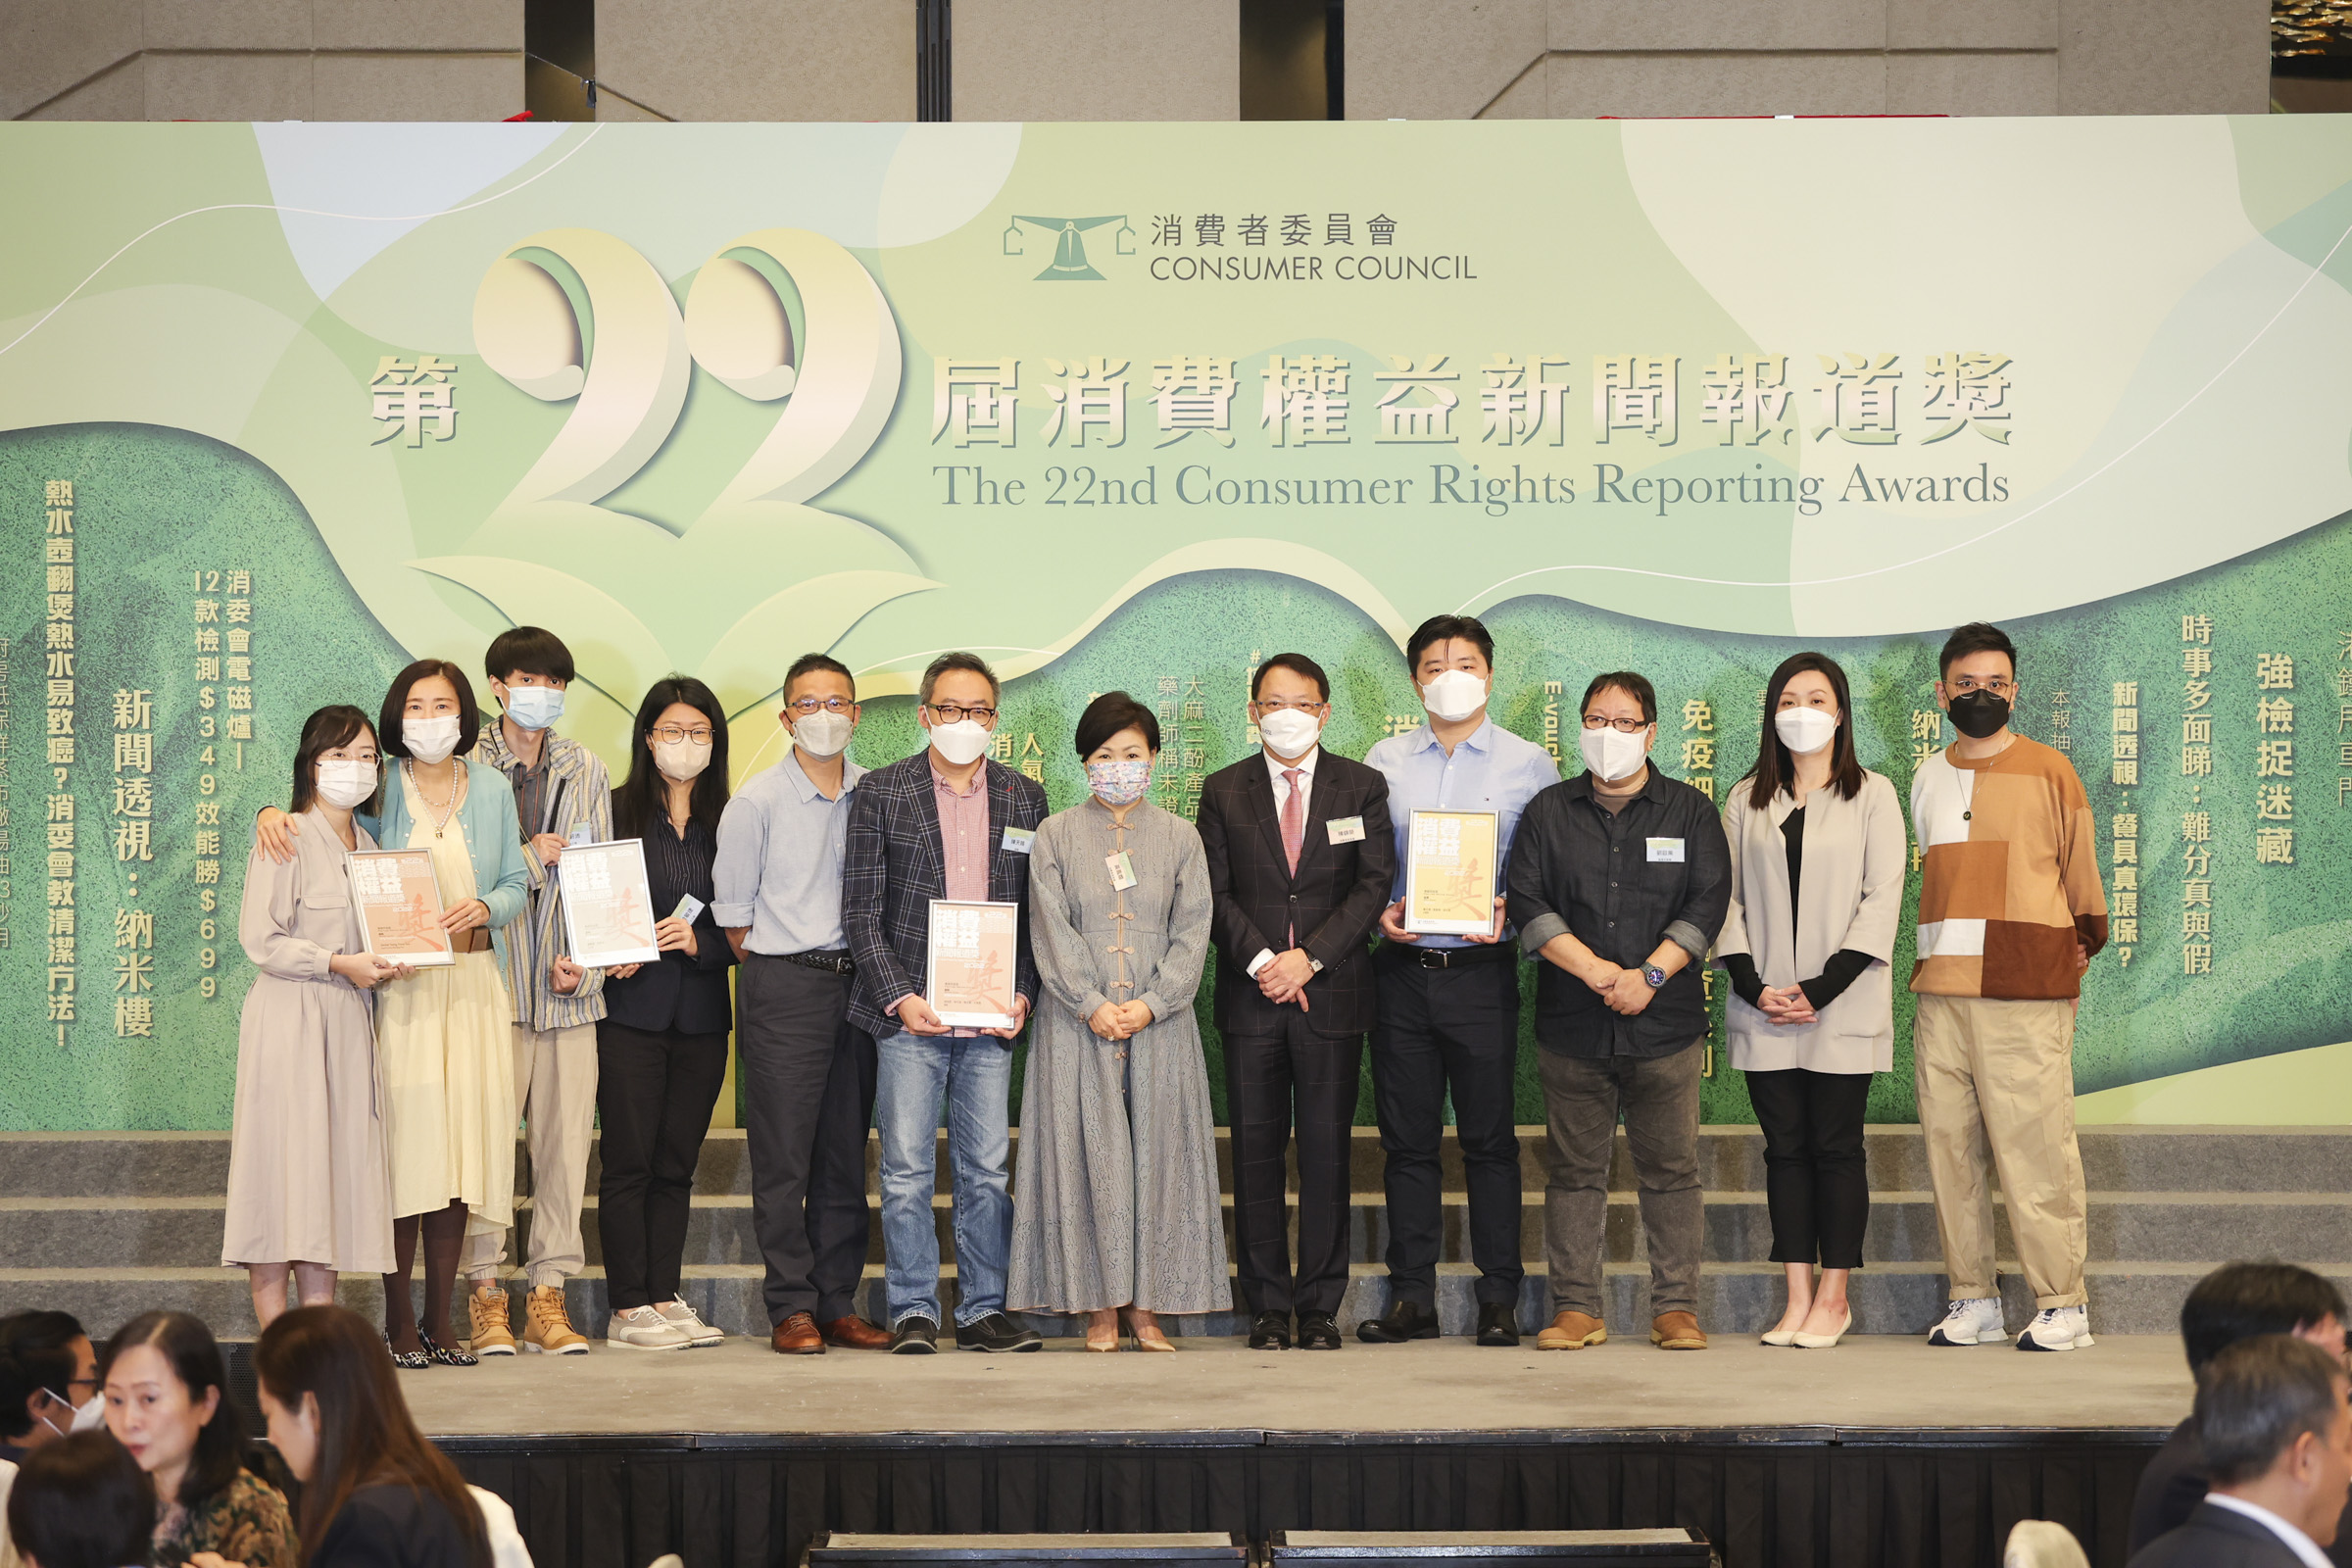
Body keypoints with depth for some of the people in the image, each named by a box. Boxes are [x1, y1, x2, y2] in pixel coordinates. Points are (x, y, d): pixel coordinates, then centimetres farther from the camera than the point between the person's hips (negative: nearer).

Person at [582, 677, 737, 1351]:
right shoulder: (615, 810, 1)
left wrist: (697, 941, -11)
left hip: (702, 1015, 3)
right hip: (631, 1010, -3)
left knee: (677, 1164, 7)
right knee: (630, 1162, -4)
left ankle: (665, 1299, 12)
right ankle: (629, 1309, -1)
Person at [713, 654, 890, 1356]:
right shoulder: (757, 801, -2)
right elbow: (731, 910, 1)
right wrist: (776, 974, 3)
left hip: (857, 983, 4)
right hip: (783, 988, -4)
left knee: (846, 1153, 7)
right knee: (783, 1156, -4)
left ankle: (839, 1304, 12)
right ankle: (792, 1309, 0)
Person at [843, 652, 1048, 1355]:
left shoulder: (1025, 798, 10)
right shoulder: (881, 793, 3)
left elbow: (1037, 911, 12)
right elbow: (861, 909, 0)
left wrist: (1024, 994, -1)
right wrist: (898, 997, -9)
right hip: (910, 1014, -2)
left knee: (987, 1171, 5)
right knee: (907, 1171, -1)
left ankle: (982, 1310, 12)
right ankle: (913, 1313, 7)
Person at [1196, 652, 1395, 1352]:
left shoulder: (1362, 787, 7)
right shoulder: (1223, 790, 9)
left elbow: (1374, 885, -1)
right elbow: (1214, 894, 3)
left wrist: (1310, 957, -11)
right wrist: (1261, 962, -10)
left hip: (1332, 992, -1)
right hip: (1250, 998, 1)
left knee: (1326, 1154, 1)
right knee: (1256, 1153, 2)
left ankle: (1321, 1306, 7)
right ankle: (1267, 1306, 8)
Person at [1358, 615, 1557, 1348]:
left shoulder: (1529, 764, 5)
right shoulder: (1383, 761, 10)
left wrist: (1510, 915, -12)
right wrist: (1379, 911, -6)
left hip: (1484, 970, -2)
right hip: (1401, 968, 2)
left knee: (1490, 1137, 0)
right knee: (1407, 1139, 5)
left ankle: (1499, 1298, 7)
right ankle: (1411, 1297, 11)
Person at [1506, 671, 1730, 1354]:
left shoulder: (1690, 811, 9)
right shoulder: (1548, 812, 10)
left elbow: (1706, 904, 0)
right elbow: (1527, 901, 0)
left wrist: (1648, 975, -12)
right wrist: (1596, 970, -11)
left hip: (1665, 1020, -1)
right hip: (1571, 1023, 1)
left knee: (1671, 1168, 0)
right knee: (1574, 1169, 3)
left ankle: (1676, 1307, 5)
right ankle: (1575, 1308, 8)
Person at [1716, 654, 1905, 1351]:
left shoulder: (1872, 795, 2)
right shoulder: (1747, 801, 12)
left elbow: (1881, 900, -4)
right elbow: (1727, 898, 9)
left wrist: (1821, 990, -12)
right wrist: (1752, 984, -6)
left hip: (1842, 1008, -3)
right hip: (1764, 1008, 3)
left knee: (1836, 1148, 0)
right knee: (1785, 1149, 4)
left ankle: (1834, 1297, 5)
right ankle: (1798, 1299, 8)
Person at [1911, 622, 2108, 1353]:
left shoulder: (2048, 770, 4)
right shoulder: (1926, 778, 15)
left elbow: (2080, 871, 12)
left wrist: (2083, 940, 14)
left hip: (2025, 993, -4)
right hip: (1939, 991, 4)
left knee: (2035, 1148, -7)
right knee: (1950, 1147, 2)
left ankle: (2062, 1304, -2)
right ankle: (1972, 1299, 9)